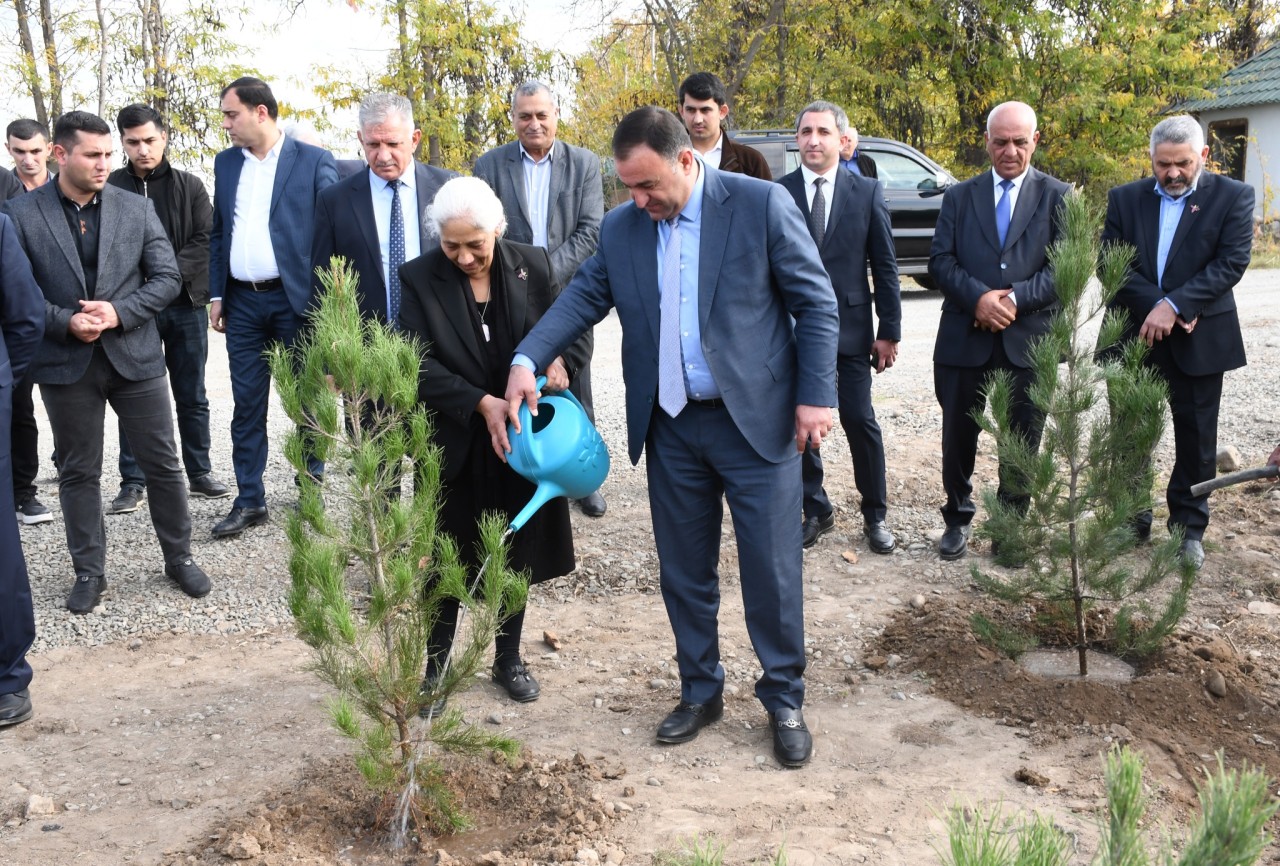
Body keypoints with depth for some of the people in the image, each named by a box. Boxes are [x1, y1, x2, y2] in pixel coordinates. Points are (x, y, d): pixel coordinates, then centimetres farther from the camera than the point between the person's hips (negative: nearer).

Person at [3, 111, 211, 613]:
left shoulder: (137, 208, 2)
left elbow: (167, 278, 0)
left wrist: (118, 312, -14)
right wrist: (66, 322, -17)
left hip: (134, 356, 1)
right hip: (65, 364, -1)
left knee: (162, 464, 7)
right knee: (79, 472, 9)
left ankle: (179, 558, 23)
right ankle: (89, 572, 22)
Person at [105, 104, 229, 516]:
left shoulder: (189, 186, 6)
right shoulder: (110, 187, 1)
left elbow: (205, 242, -1)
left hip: (186, 305, 2)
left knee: (192, 397, 10)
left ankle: (199, 473, 21)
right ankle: (133, 482, 13)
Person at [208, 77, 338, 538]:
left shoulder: (314, 161, -4)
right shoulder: (225, 163, 11)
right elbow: (218, 232, 15)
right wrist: (215, 295, 9)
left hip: (296, 299, -4)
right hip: (242, 302, 4)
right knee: (246, 405, 6)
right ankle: (249, 501, 14)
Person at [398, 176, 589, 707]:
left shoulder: (533, 266, -5)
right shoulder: (420, 279, -9)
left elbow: (574, 331, 3)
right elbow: (420, 365, -13)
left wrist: (558, 360, -19)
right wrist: (481, 404, -23)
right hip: (455, 446, -2)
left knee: (516, 558, 14)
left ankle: (508, 660, 33)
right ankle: (436, 665, 26)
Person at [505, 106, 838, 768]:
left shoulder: (761, 205, -8)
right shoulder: (621, 228, 5)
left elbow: (816, 302, -6)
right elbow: (582, 297, 3)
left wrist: (816, 395, -11)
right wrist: (528, 358, -14)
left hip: (756, 419, -4)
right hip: (670, 427, 4)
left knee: (772, 569, 3)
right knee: (685, 571, 13)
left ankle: (783, 700, 22)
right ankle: (700, 692, 31)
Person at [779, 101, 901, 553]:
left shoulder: (868, 192, 1)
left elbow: (885, 266, 2)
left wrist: (889, 330, -2)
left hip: (850, 327, -1)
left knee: (860, 422, 3)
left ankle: (875, 514, 18)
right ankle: (816, 510, 23)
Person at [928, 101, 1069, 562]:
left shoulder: (1057, 196, 4)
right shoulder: (959, 196, 9)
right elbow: (940, 260, 0)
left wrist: (1015, 298, -17)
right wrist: (979, 298, -17)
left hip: (1028, 337, -1)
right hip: (964, 336, 1)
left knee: (1022, 441, 6)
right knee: (958, 436, 9)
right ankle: (958, 519, 27)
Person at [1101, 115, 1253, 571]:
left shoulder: (1233, 197, -2)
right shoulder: (1125, 198, 4)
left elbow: (1231, 262, -11)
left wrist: (1176, 305, -21)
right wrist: (1155, 305, -16)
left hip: (1199, 339, -2)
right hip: (1135, 336, 2)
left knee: (1196, 436, 6)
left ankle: (1189, 526, 19)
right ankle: (1133, 518, 24)